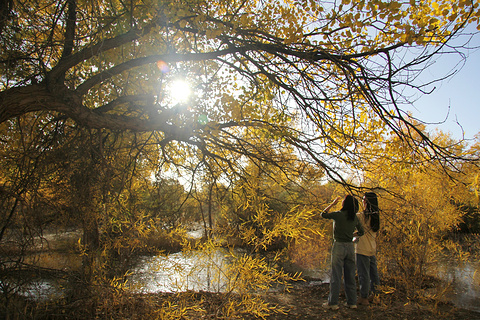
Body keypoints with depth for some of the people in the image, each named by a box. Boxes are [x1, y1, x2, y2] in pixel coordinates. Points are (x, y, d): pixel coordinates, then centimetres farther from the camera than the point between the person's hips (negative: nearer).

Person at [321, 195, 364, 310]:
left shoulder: (338, 214, -11)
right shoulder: (355, 217, 3)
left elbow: (323, 214, 5)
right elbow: (361, 232, 14)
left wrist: (333, 203, 8)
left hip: (339, 246, -4)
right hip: (350, 246, 5)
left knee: (336, 276, 1)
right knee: (350, 276, 12)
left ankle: (333, 302, 6)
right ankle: (352, 302, 19)